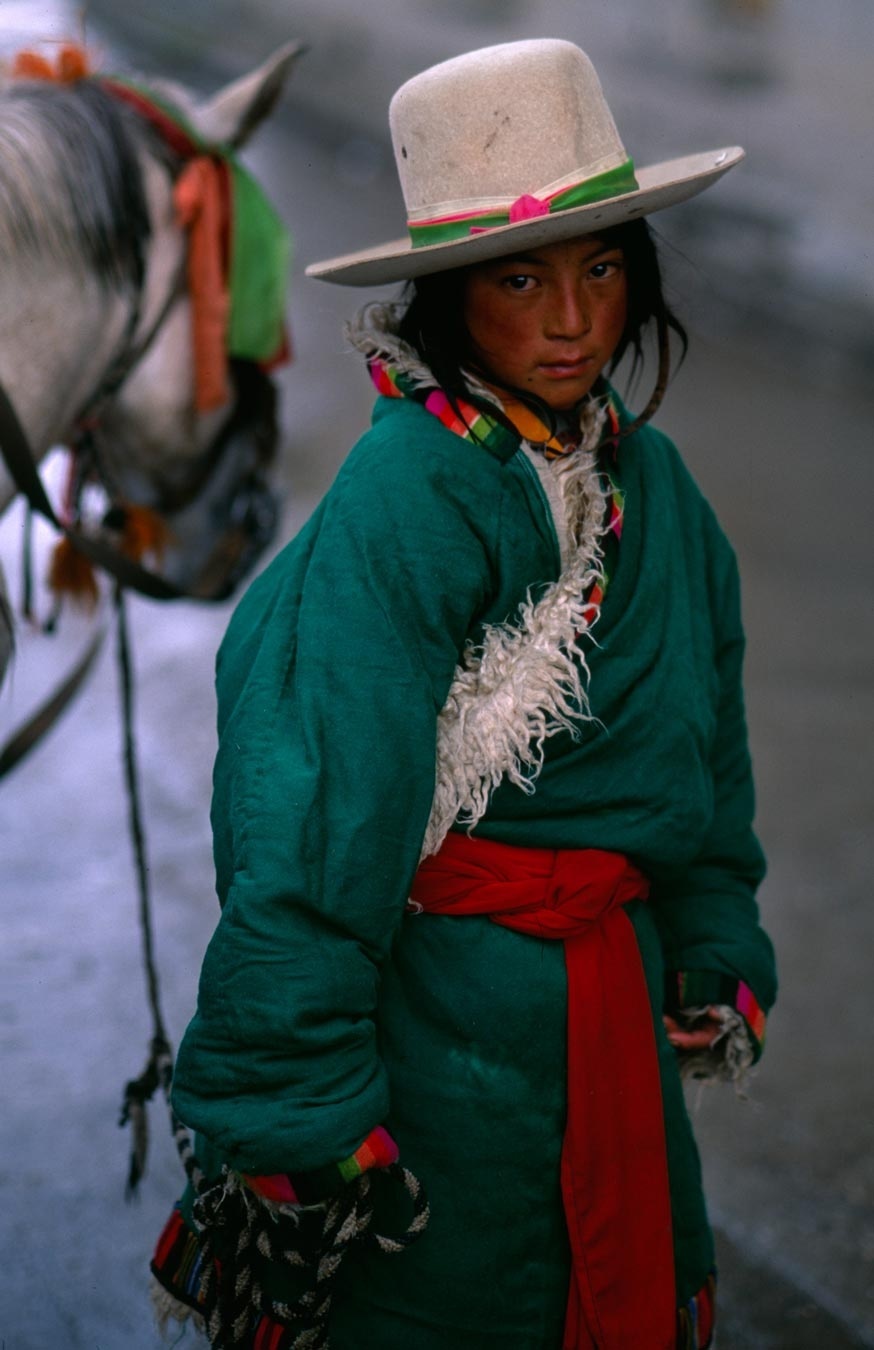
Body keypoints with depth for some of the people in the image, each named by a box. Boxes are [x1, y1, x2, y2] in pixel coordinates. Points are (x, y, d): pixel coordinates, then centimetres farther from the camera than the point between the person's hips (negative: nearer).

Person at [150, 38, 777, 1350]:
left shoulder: (649, 479, 4)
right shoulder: (408, 497, -20)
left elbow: (706, 748, 16)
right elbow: (322, 816, -23)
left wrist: (719, 957, 14)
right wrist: (295, 1111, -22)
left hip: (613, 986, 7)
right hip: (439, 991, -7)